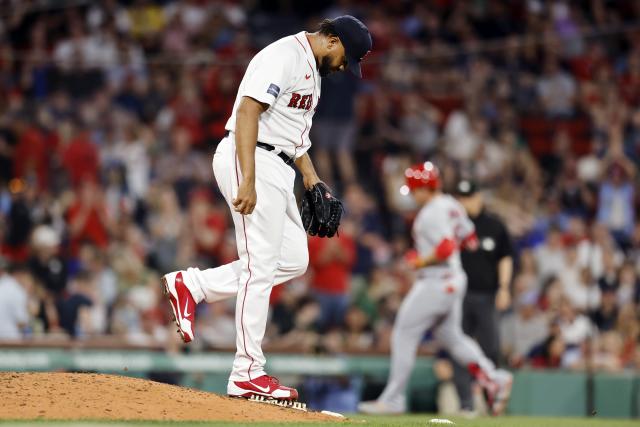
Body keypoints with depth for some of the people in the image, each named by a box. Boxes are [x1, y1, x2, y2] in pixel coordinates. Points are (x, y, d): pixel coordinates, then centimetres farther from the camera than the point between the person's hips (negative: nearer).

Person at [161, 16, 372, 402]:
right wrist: (248, 180, -29)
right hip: (250, 160, -10)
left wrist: (313, 181, 16)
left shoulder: (312, 68, 19)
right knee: (260, 265, -9)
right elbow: (247, 112, -23)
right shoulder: (285, 56, -14)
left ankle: (192, 285, 13)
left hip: (278, 168, 10)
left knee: (294, 260, 9)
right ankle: (248, 373, -5)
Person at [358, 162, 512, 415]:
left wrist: (422, 261, -15)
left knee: (403, 335, -2)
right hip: (454, 280, 10)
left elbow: (446, 248, -28)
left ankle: (392, 399, 0)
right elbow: (469, 240, 19)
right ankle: (493, 379, 9)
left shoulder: (431, 213, -18)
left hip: (435, 281, -10)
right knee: (451, 337, 18)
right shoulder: (452, 206, 11)